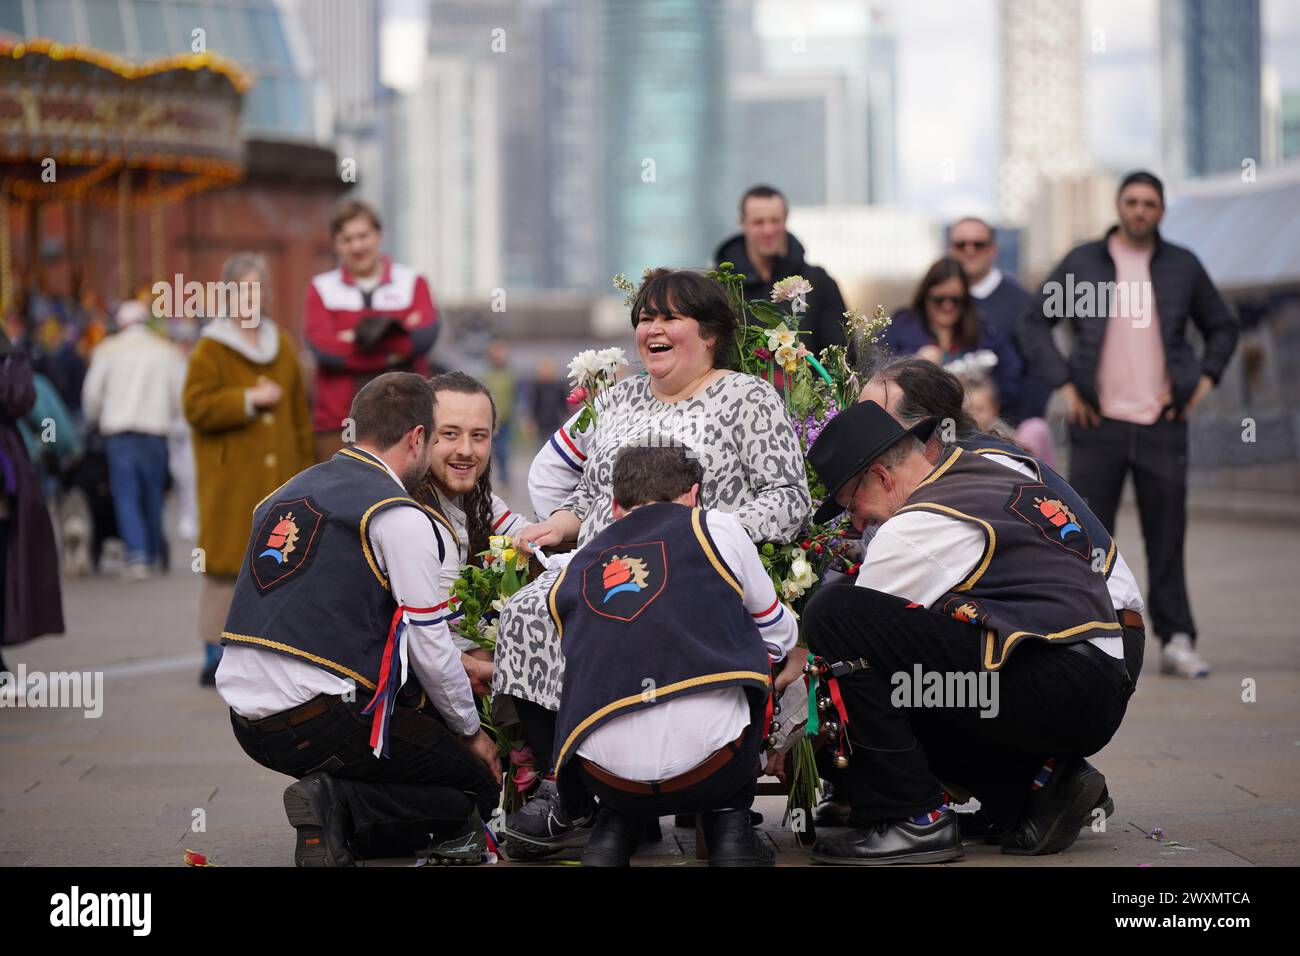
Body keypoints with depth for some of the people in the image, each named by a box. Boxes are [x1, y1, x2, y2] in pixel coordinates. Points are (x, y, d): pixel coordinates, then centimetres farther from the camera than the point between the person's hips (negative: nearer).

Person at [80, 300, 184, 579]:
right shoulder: (167, 351, 7)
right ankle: (155, 554, 19)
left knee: (126, 496, -4)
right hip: (156, 431, 2)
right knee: (153, 496, 13)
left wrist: (96, 419, 21)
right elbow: (181, 396, 4)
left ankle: (137, 554, -21)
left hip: (118, 432, -2)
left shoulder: (107, 350, 3)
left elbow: (92, 393, 2)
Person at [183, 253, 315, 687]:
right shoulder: (210, 349, -2)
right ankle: (216, 655, -2)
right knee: (226, 561, -6)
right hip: (230, 476, -5)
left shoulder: (281, 345, 14)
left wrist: (305, 463, 13)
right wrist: (248, 400, -15)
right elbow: (196, 407, -11)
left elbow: (299, 410, 18)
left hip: (278, 472, 5)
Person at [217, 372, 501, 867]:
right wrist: (472, 732, 11)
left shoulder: (290, 492, 17)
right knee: (477, 787, 6)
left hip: (247, 721, 8)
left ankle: (334, 812, 2)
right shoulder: (402, 518, -8)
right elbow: (430, 647, -7)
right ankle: (340, 811, -15)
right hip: (320, 722, -8)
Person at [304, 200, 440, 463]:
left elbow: (425, 334, -8)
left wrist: (359, 338, -12)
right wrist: (393, 352, -11)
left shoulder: (411, 282, 11)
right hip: (338, 424, 0)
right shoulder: (322, 288, 10)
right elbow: (321, 344, -7)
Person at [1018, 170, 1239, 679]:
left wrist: (1204, 381, 5)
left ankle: (1177, 642, 5)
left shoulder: (1183, 266, 9)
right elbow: (1034, 322, 8)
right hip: (1098, 424, -1)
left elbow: (1222, 327, 19)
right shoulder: (1081, 263, 6)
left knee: (1167, 536, 1)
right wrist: (1064, 385, -1)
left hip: (1163, 423, 1)